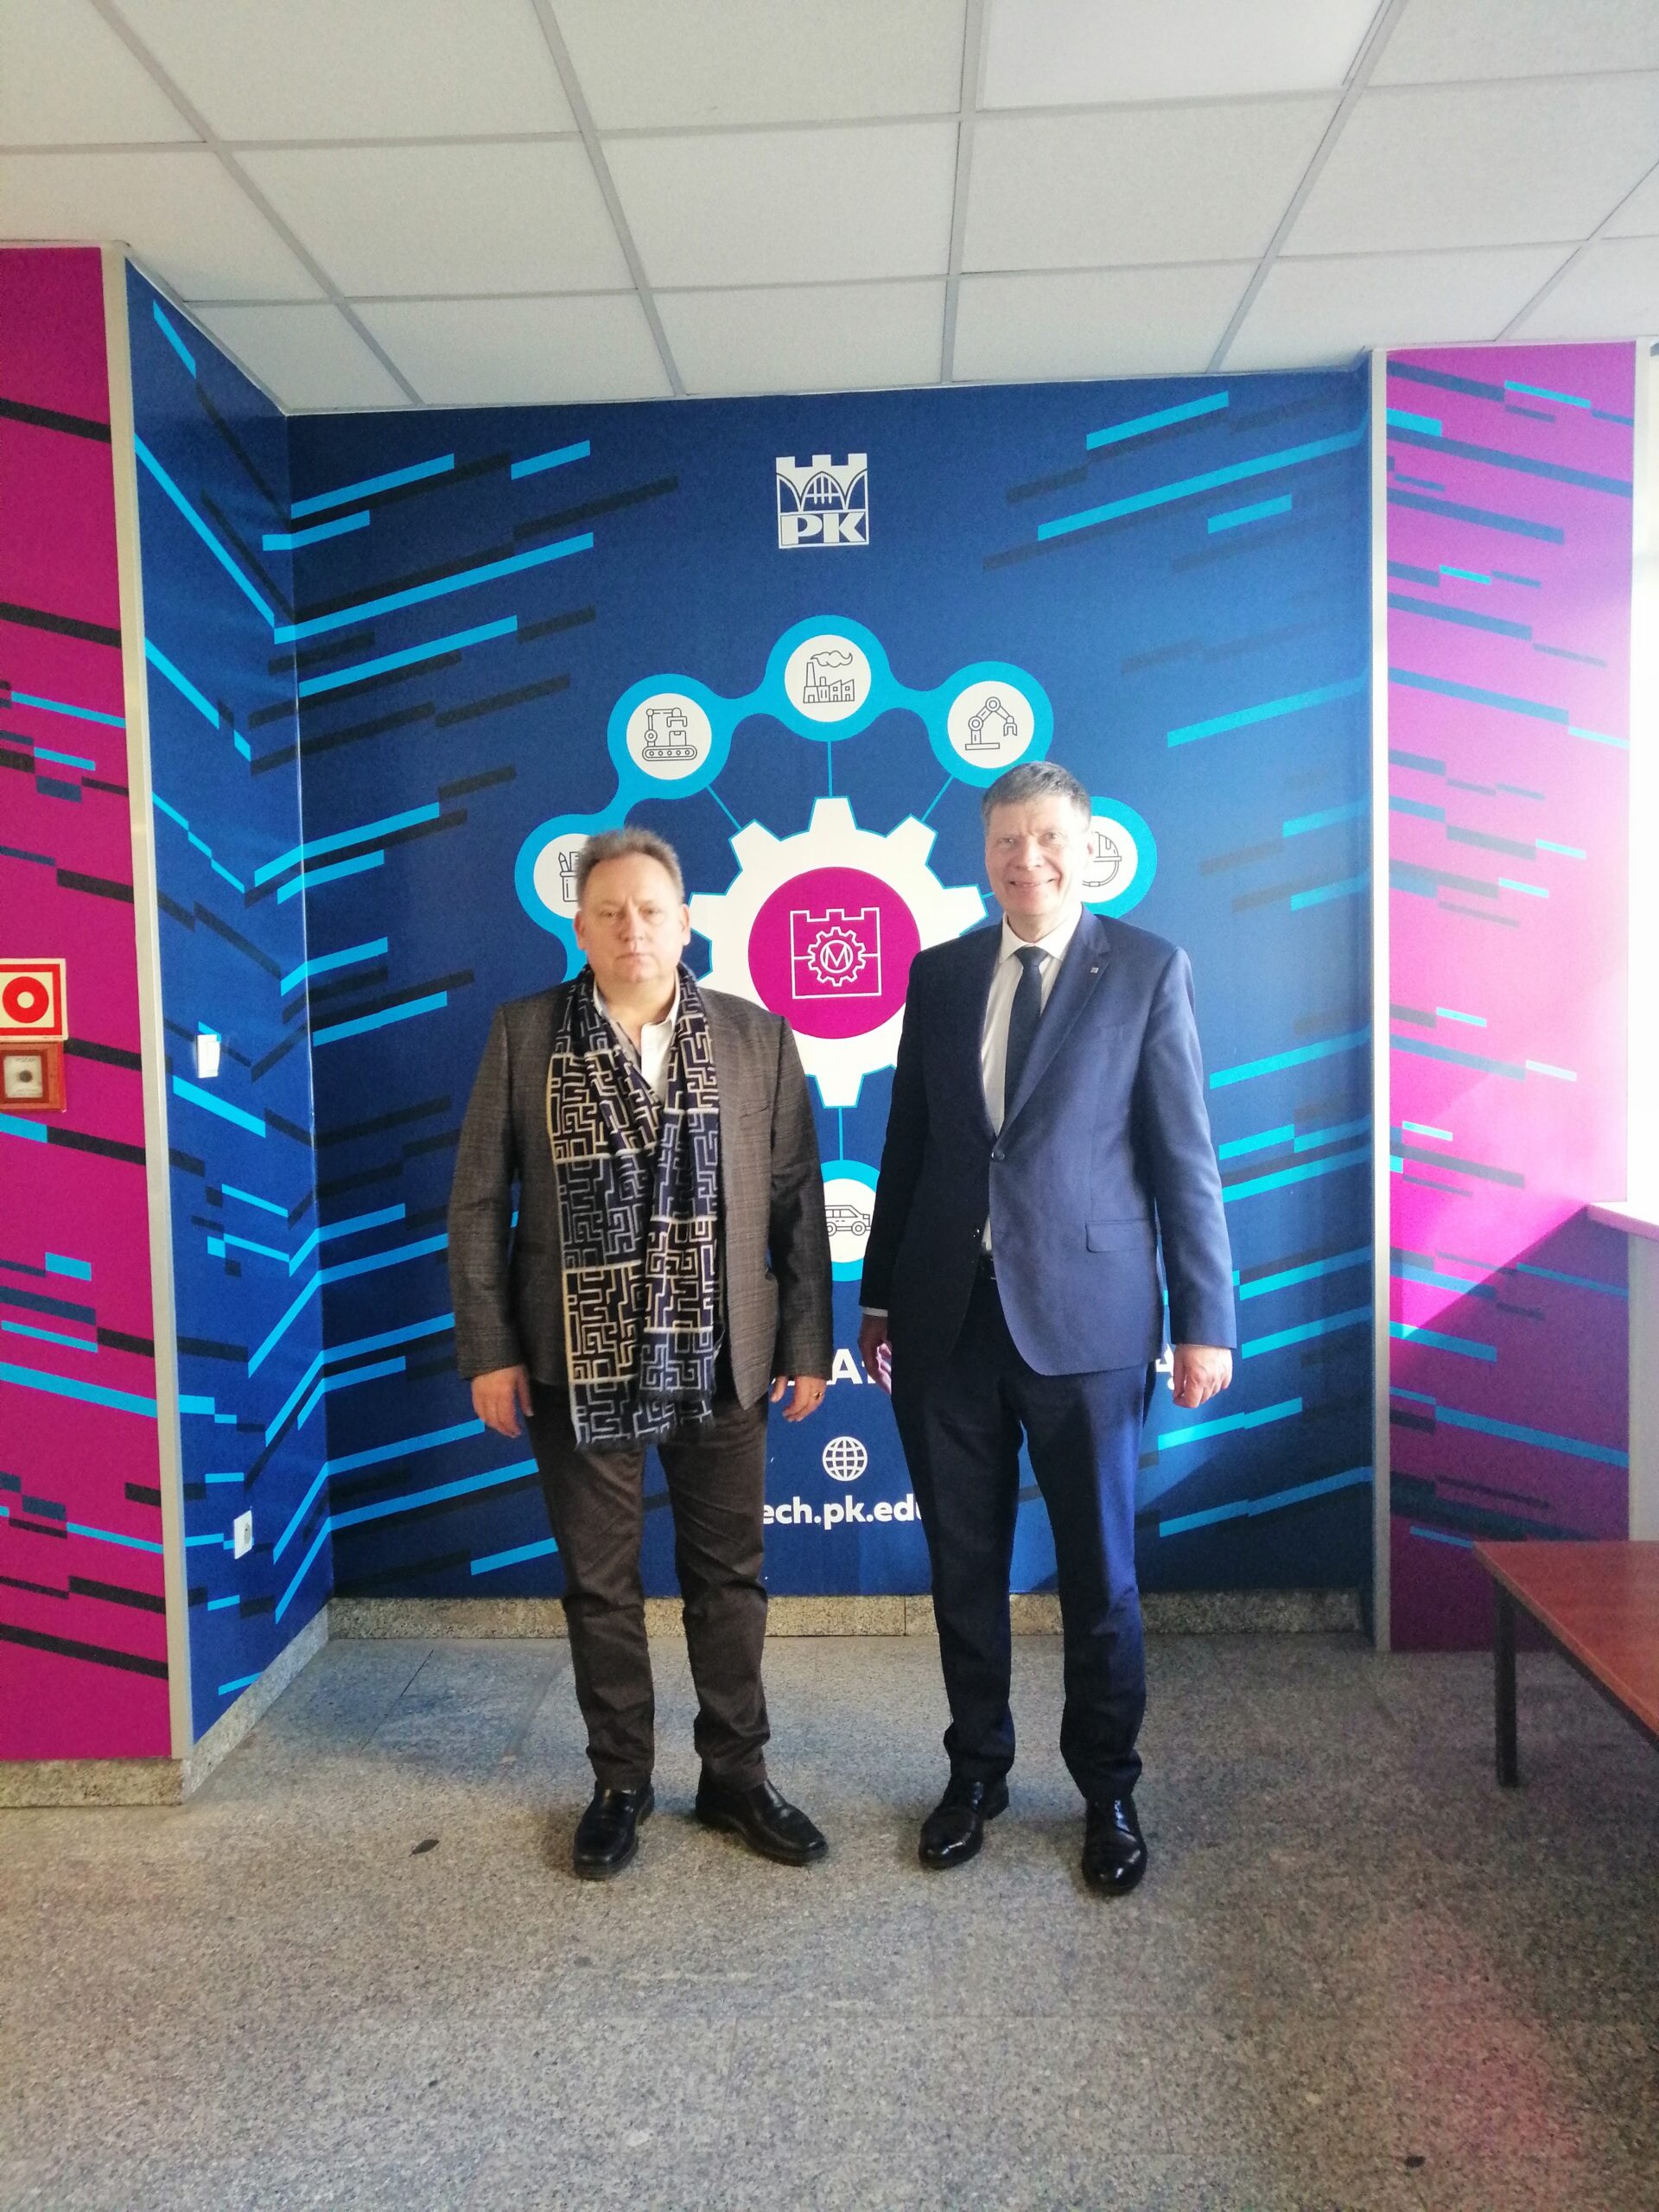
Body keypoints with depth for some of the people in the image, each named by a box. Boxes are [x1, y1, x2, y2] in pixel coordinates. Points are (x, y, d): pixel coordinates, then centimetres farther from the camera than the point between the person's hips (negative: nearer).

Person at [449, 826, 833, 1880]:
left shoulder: (757, 1037, 0)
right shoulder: (524, 1035, -2)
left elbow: (797, 1200, 2)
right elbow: (478, 1202, 0)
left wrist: (808, 1343, 0)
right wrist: (489, 1351, -4)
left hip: (721, 1359, 1)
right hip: (576, 1363, 0)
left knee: (730, 1574, 12)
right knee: (600, 1582, 12)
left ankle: (736, 1775, 31)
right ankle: (621, 1782, 31)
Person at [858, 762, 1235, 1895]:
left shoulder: (1148, 969, -1)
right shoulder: (939, 974, 9)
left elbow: (1186, 1155, -3)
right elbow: (907, 1144, 11)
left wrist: (1205, 1320, -6)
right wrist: (880, 1295, 12)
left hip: (1085, 1315, -3)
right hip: (949, 1317, 3)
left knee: (1099, 1569, 9)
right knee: (963, 1563, 13)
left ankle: (1108, 1790, 30)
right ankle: (978, 1770, 33)